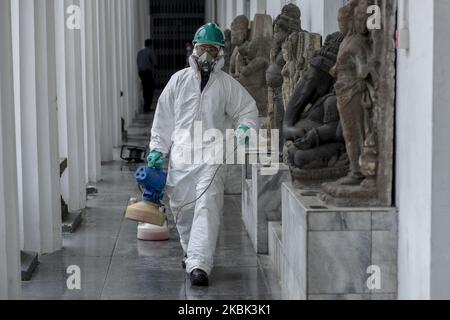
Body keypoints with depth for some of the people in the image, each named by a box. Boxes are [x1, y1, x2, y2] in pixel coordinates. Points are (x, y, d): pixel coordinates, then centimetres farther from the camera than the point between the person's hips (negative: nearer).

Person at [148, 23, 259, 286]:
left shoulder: (227, 84, 4)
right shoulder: (179, 80, 8)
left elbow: (248, 109, 11)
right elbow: (164, 116, 12)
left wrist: (245, 128, -11)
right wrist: (158, 149, 10)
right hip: (180, 154, 3)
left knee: (207, 207, -18)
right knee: (182, 208, 11)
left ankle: (199, 265, -24)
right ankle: (193, 253, 33)